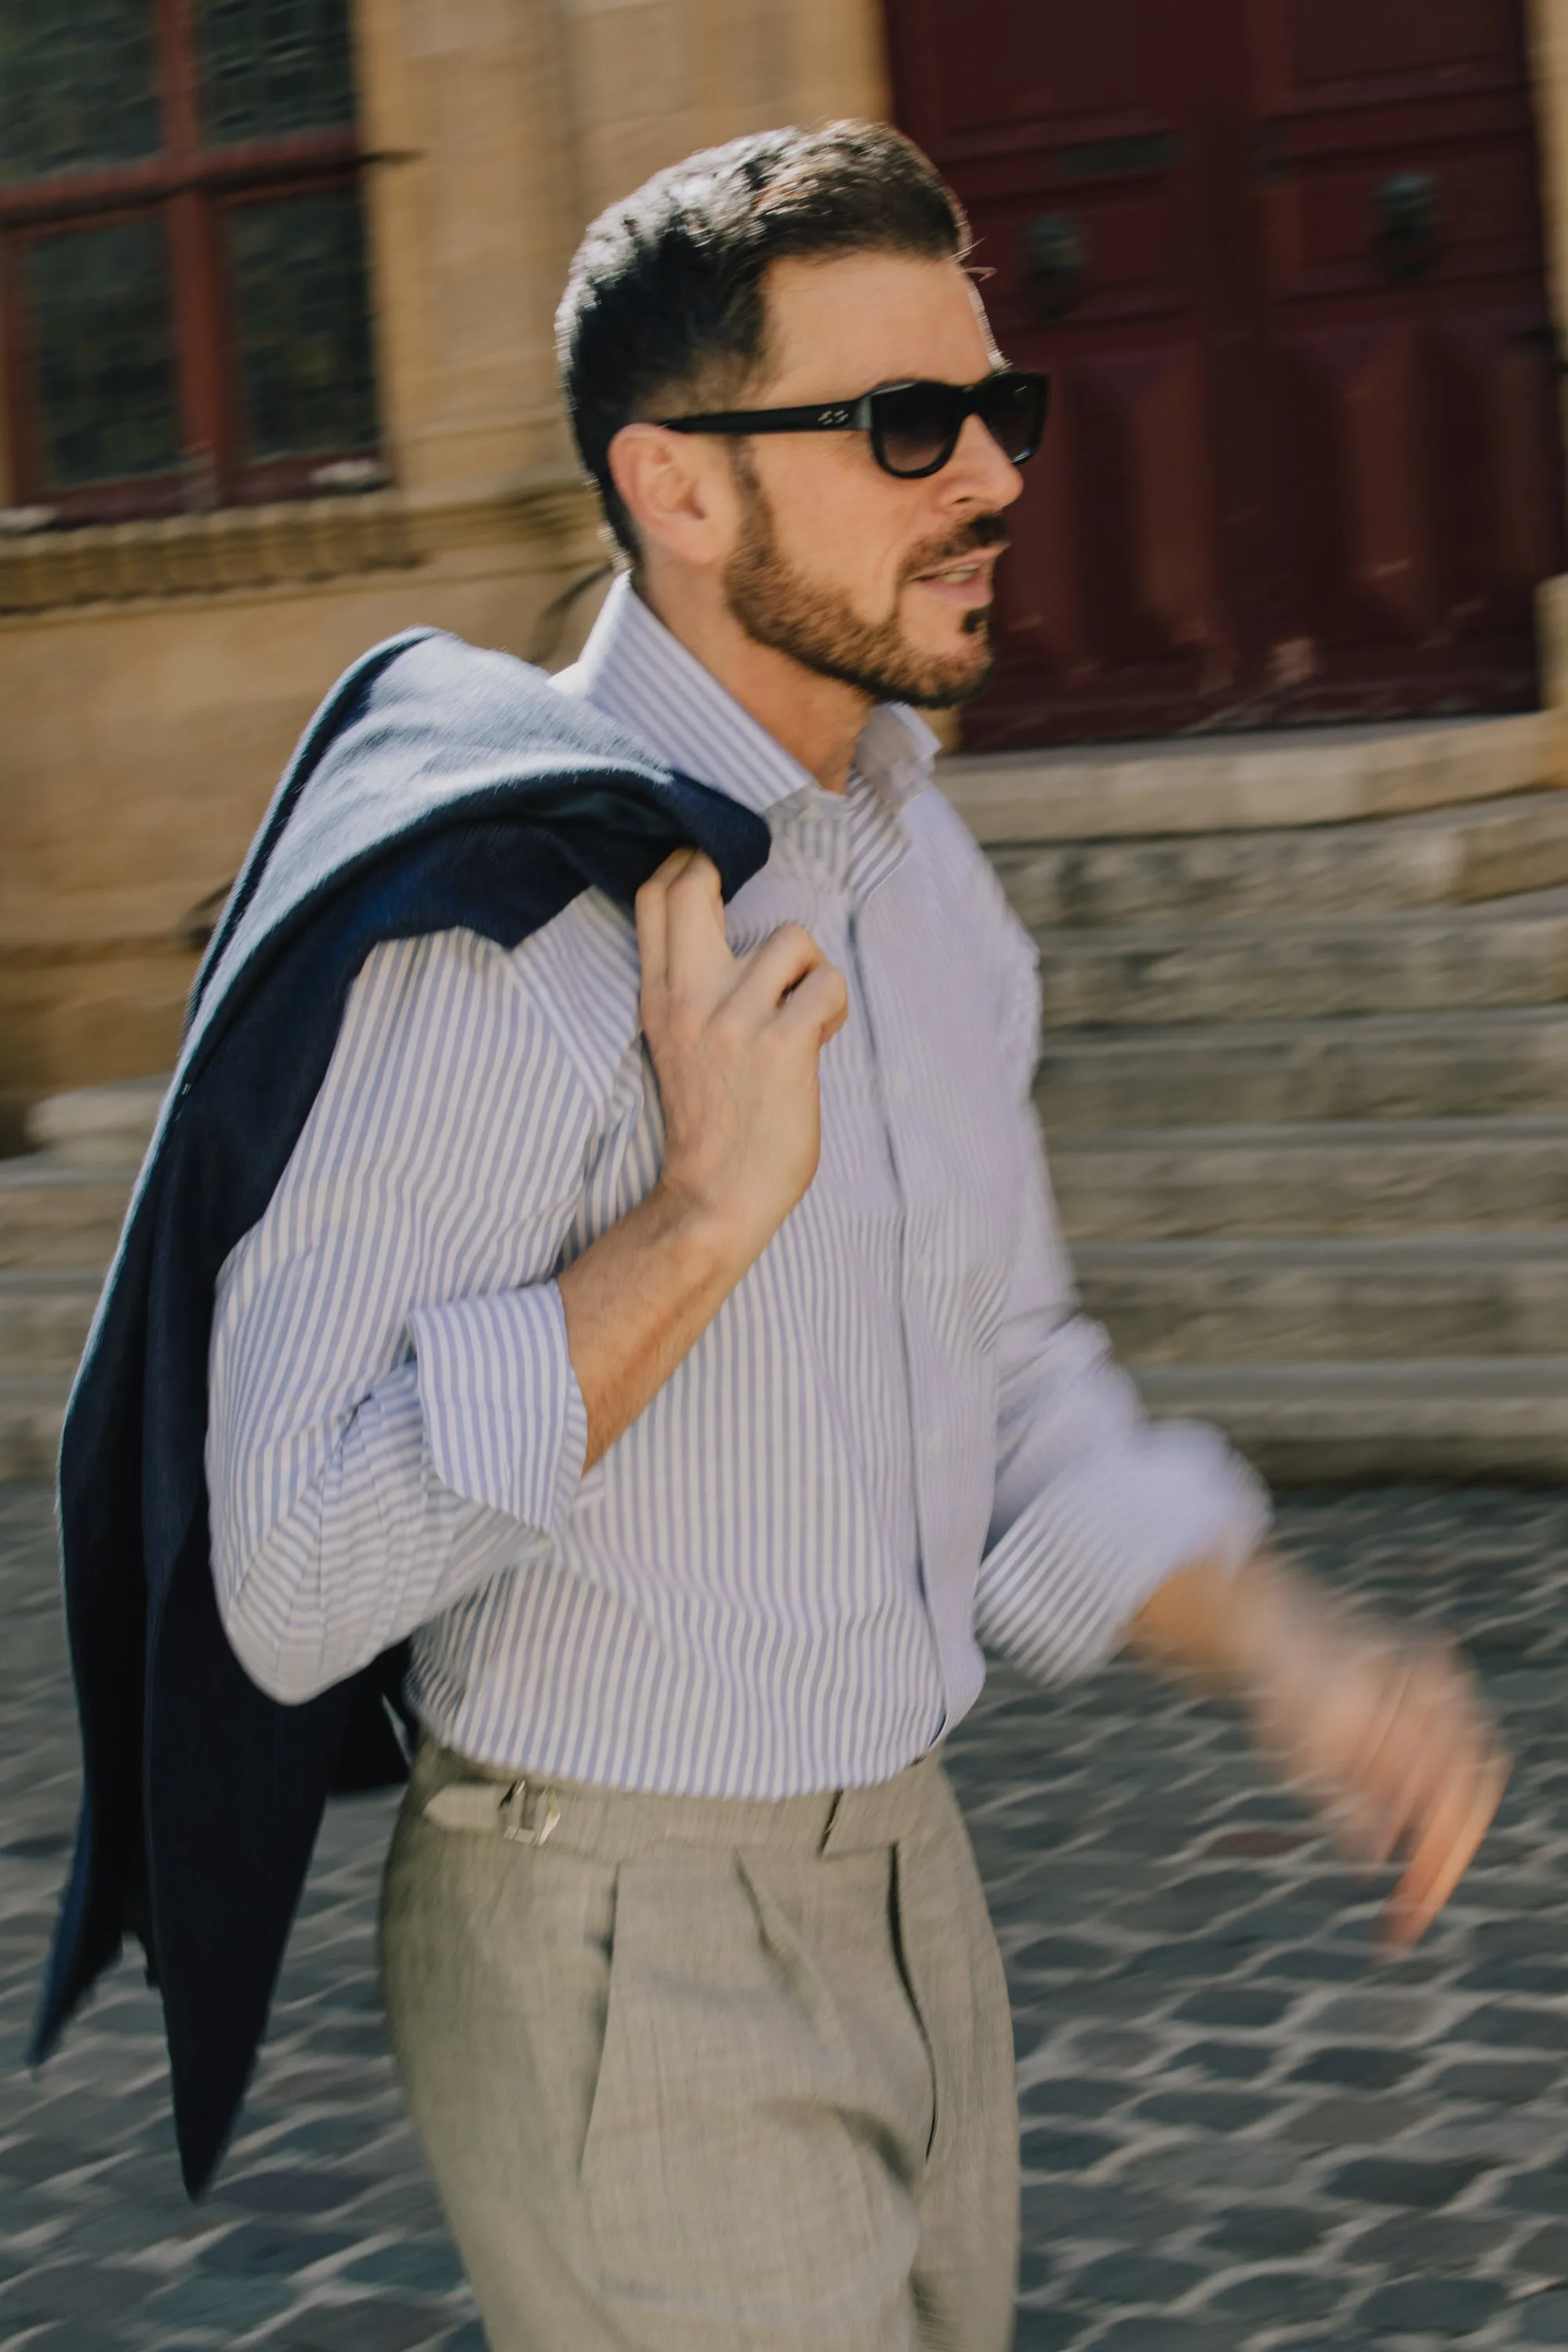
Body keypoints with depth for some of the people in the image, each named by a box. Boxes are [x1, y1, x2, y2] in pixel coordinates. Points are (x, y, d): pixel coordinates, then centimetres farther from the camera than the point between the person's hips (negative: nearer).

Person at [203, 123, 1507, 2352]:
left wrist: (1287, 1655, -1)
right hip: (618, 1939, -8)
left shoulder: (923, 862, 7)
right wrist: (704, 1214, -28)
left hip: (903, 1880, 8)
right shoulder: (493, 907, -21)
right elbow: (287, 1582, -26)